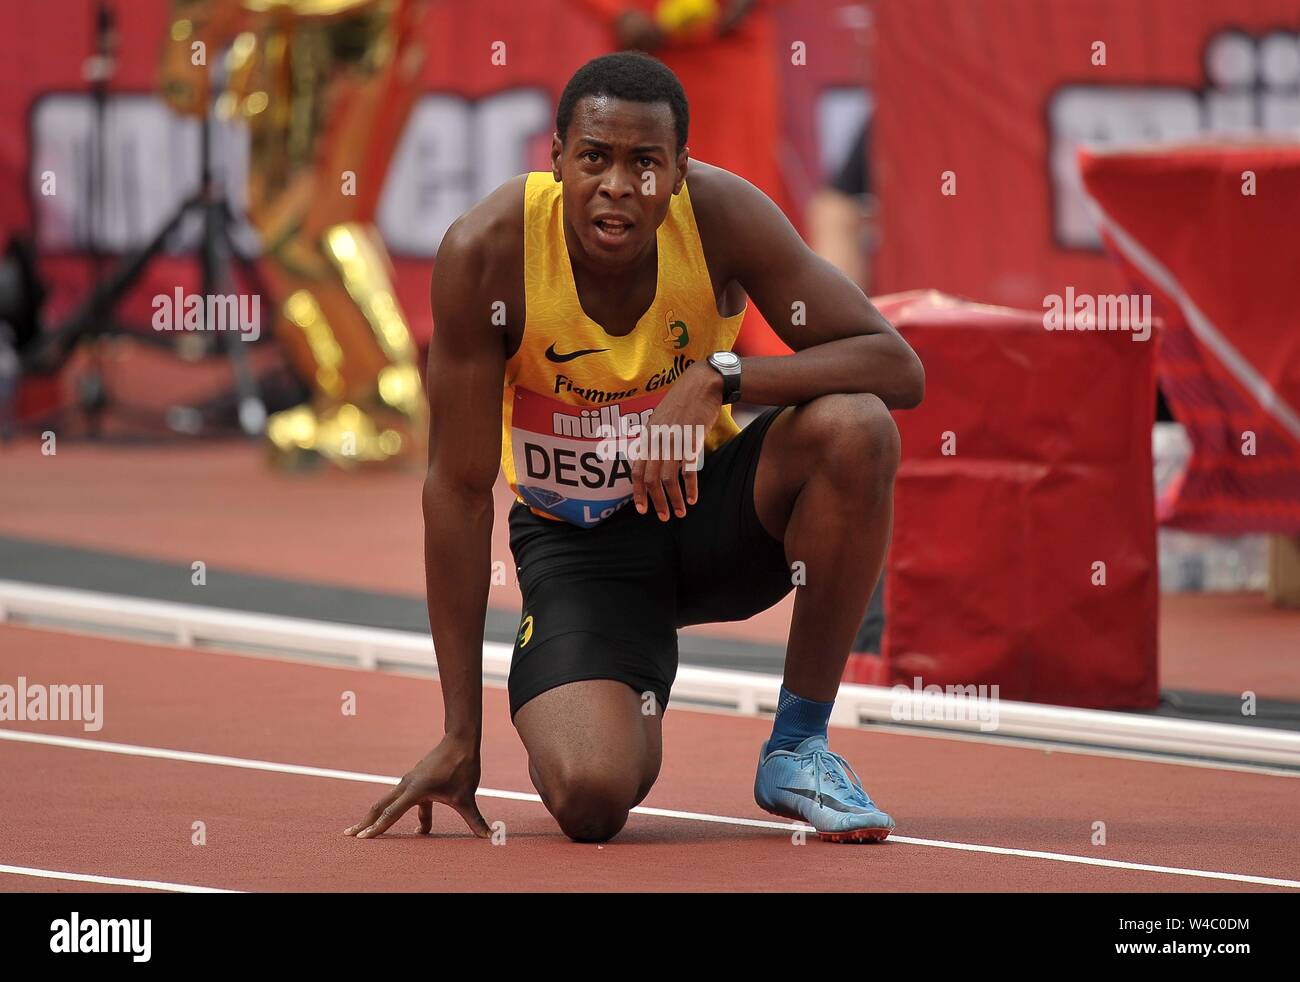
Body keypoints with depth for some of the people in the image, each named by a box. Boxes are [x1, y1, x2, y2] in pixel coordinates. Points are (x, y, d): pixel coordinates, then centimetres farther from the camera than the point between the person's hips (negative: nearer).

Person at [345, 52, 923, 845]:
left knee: (855, 429, -31)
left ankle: (800, 746, -12)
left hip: (704, 496, 2)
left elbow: (898, 368, -21)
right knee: (589, 796, -28)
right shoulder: (486, 251, -22)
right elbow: (459, 488, -16)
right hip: (577, 540, -2)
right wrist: (461, 737, -16)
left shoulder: (721, 214, -19)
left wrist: (719, 377, -37)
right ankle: (632, 723, 15)